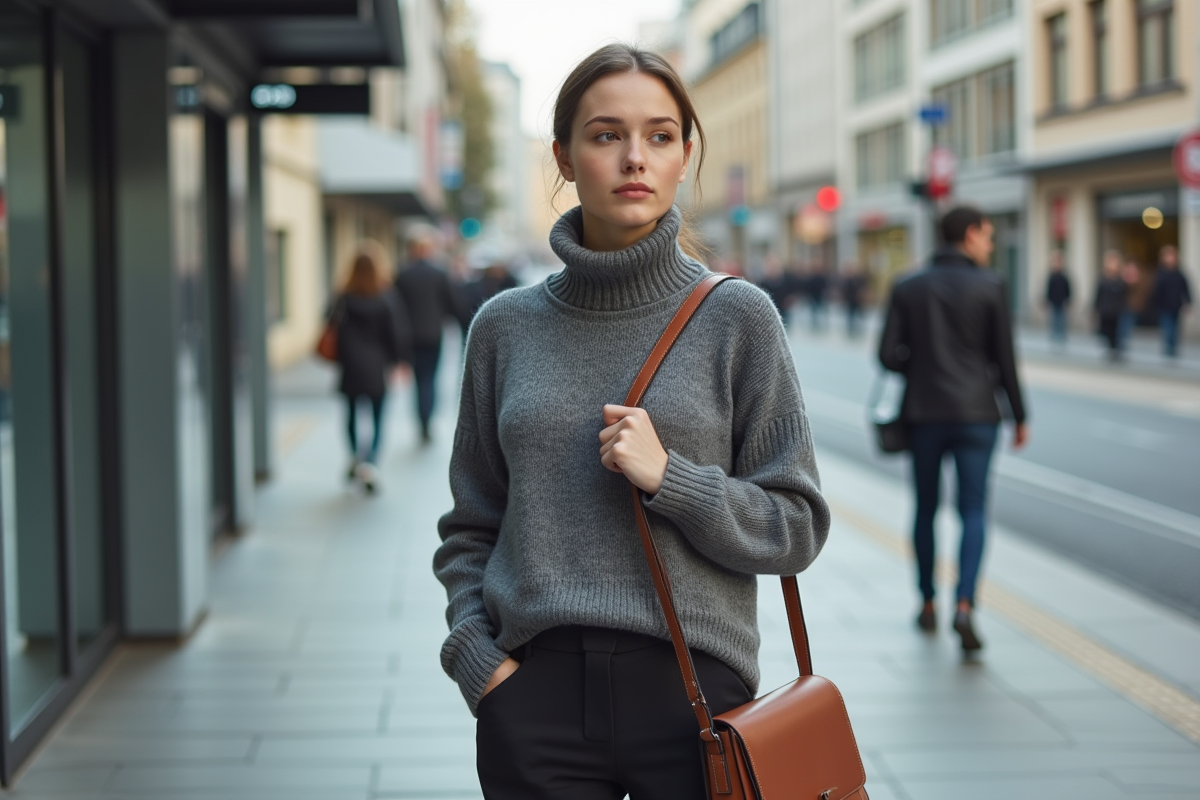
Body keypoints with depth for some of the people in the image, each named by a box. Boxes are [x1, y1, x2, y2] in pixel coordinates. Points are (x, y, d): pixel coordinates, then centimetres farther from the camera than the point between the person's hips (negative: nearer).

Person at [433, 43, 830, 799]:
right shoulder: (507, 326, 5)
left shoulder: (736, 318, -2)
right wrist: (476, 655, -3)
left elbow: (796, 526, -2)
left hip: (690, 691, -1)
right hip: (537, 697, 2)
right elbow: (470, 529, 11)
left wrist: (669, 479, -15)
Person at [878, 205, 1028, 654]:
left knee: (926, 508, 15)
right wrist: (1019, 416, 6)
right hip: (976, 414, -2)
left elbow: (888, 355, -3)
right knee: (973, 511, 0)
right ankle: (964, 605, -17)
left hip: (923, 413, 2)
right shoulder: (988, 288, -4)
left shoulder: (907, 288, 3)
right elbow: (1005, 359, -3)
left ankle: (928, 605, 22)